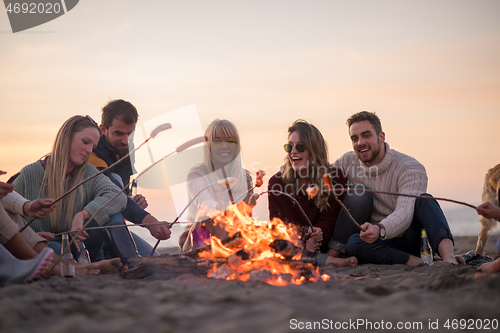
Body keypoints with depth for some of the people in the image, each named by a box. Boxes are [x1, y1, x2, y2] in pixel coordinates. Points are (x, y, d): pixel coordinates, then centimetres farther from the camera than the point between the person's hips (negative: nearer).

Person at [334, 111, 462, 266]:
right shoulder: (347, 162, 2)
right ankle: (423, 263, -34)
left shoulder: (410, 168, -14)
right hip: (383, 243, 3)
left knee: (423, 200, -32)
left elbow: (405, 213, -28)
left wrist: (379, 230, -49)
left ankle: (448, 255, -51)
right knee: (353, 243, -31)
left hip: (411, 238, -3)